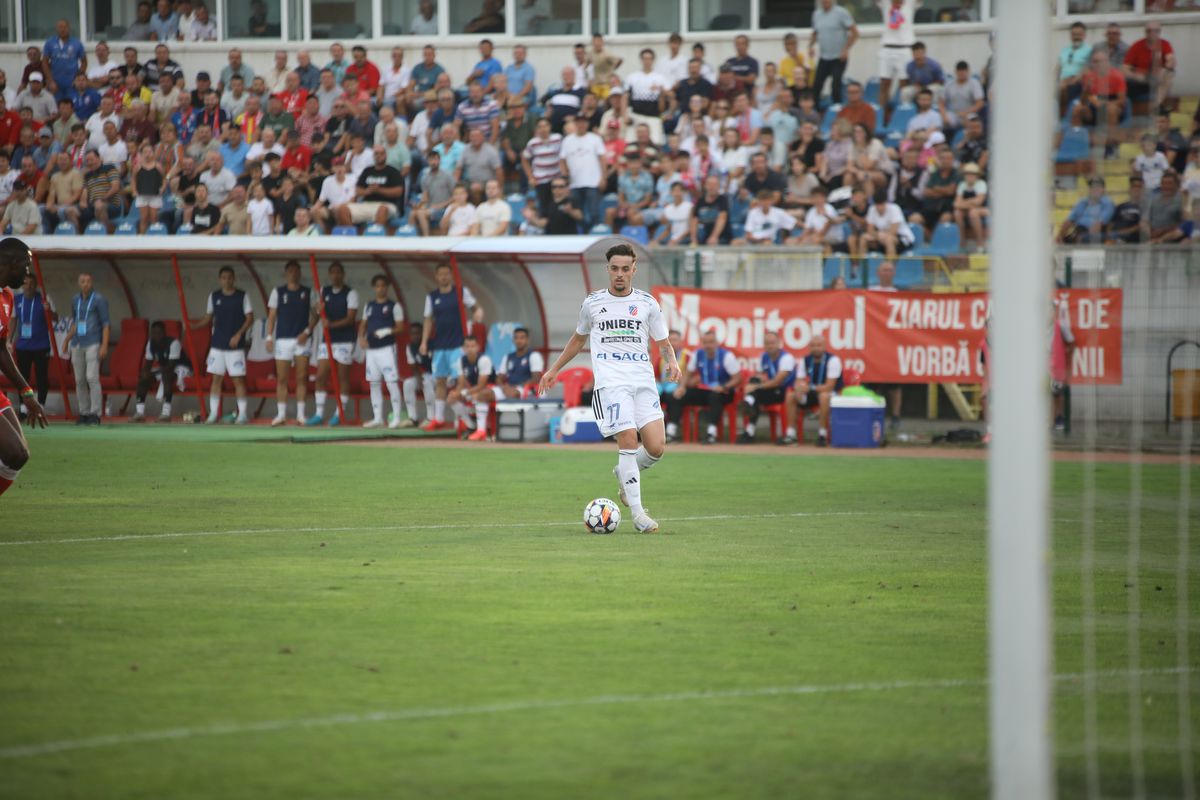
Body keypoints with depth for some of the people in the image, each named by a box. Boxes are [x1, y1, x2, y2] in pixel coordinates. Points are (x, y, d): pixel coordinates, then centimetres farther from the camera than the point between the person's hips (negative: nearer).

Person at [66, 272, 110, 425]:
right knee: (79, 380, 6)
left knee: (92, 377, -15)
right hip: (77, 344, 6)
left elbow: (106, 323, -8)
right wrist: (67, 340, 20)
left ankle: (95, 414, -12)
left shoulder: (99, 300, -5)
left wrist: (104, 345, -16)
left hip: (93, 343, -6)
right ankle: (83, 413, 13)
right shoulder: (76, 300, 13)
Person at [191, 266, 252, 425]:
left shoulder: (242, 296, -2)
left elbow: (250, 318, -3)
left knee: (238, 379, -2)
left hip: (235, 346, -3)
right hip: (217, 345, 3)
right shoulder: (214, 297, 7)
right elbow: (208, 318, 13)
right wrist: (195, 325, -6)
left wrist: (239, 334, -15)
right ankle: (213, 414, 7)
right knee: (216, 379, 3)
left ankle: (242, 414, 3)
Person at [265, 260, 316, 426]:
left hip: (302, 339, 0)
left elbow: (313, 315, 5)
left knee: (302, 378, -1)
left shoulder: (308, 292, 7)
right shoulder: (278, 292, 8)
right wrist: (269, 337, -2)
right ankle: (281, 414, 3)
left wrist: (307, 332, -10)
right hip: (283, 339, 0)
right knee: (281, 379, -1)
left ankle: (301, 414, 3)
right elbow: (272, 316, 7)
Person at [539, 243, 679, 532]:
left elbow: (663, 342, 14)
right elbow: (579, 338, 27)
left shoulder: (647, 303, 11)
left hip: (643, 381, 2)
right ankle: (637, 513, -13)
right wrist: (554, 370, 29)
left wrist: (672, 361, -7)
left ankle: (624, 475, 23)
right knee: (628, 439, -18)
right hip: (611, 381, -2)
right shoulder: (592, 303, 12)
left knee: (656, 447, -11)